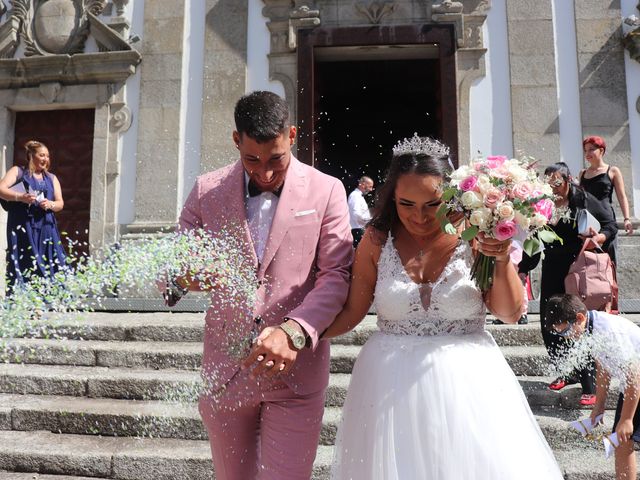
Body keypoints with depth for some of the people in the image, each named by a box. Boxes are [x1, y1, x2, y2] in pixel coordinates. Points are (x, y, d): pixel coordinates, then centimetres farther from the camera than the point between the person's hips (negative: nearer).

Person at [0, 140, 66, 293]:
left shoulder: (52, 178, 19)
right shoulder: (17, 171, 8)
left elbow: (60, 203, 13)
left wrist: (50, 204, -9)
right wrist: (21, 197, -21)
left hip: (46, 229, 4)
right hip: (23, 228, -3)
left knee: (52, 267, -5)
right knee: (23, 267, -10)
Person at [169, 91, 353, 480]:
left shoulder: (326, 191, -4)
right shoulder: (206, 190, 2)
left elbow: (337, 275, -7)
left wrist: (294, 332, -23)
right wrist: (186, 274, -22)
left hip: (295, 373, -2)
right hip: (225, 371, 3)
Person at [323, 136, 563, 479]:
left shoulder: (473, 235, -7)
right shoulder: (377, 240, -5)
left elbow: (510, 314, -2)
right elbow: (352, 311, -1)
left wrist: (502, 260, -18)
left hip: (467, 380, 0)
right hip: (392, 384, 1)